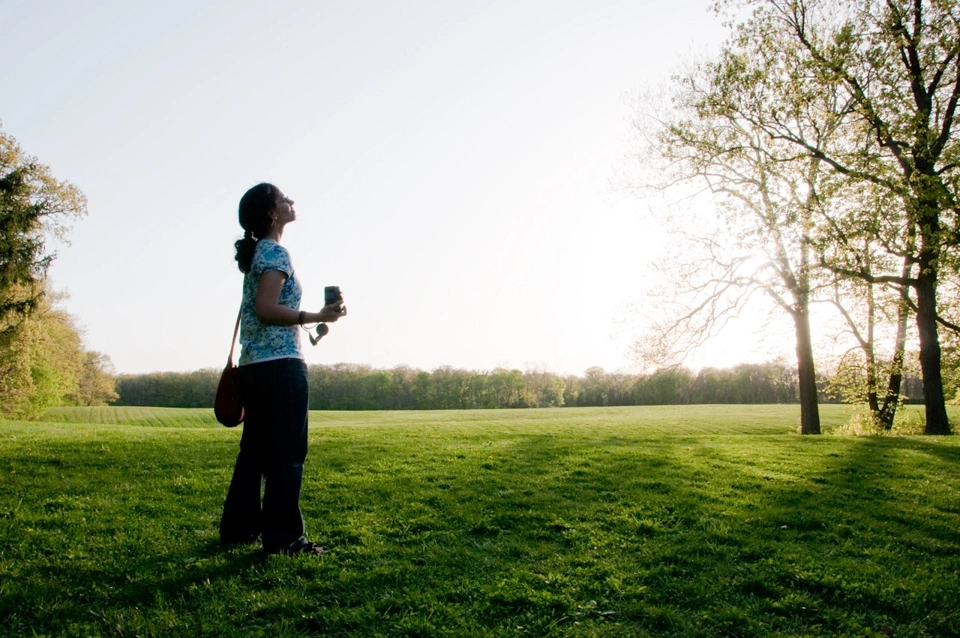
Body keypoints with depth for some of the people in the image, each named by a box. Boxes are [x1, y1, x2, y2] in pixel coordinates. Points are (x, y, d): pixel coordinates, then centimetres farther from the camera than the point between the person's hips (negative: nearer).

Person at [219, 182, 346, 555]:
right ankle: (283, 537, -2)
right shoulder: (276, 253, -10)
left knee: (255, 449, 14)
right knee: (288, 452, -5)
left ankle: (239, 526, 21)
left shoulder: (256, 253, 18)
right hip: (281, 365, -9)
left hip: (253, 365, 10)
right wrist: (318, 317, -20)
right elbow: (266, 308, -19)